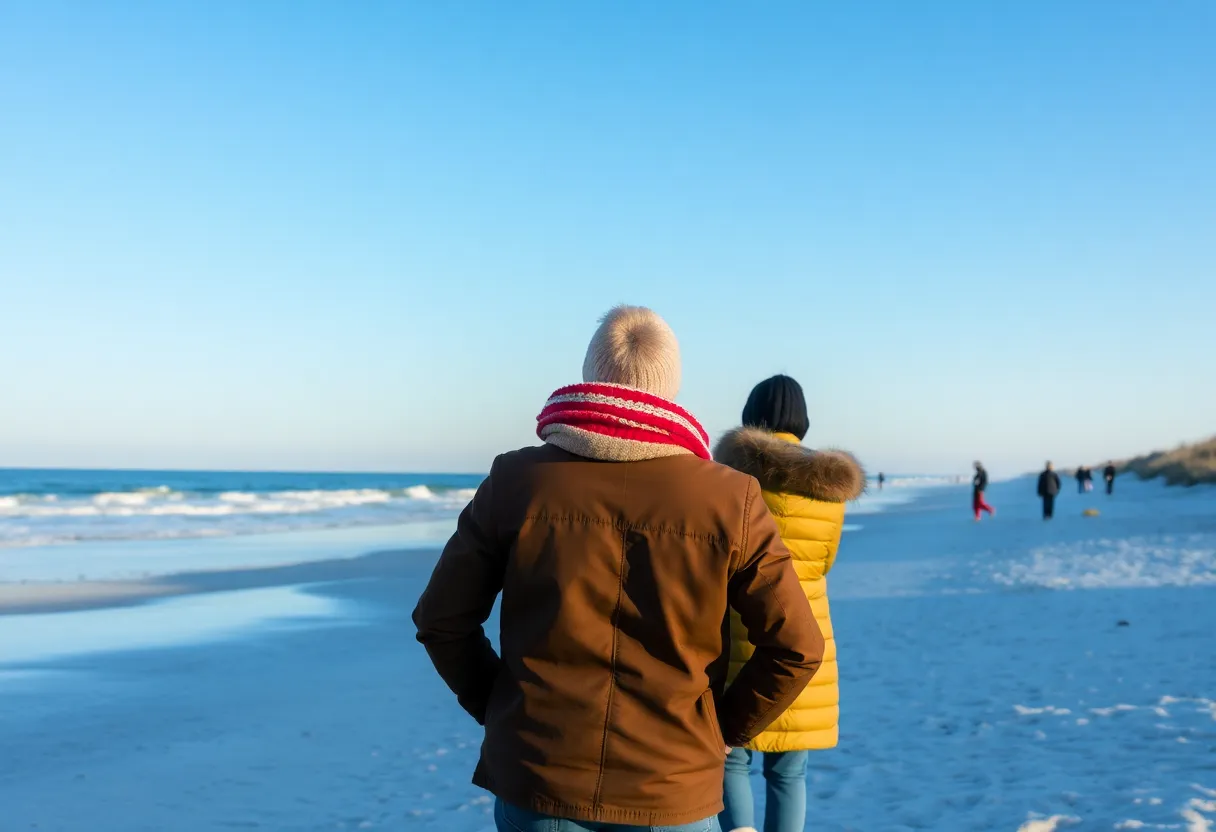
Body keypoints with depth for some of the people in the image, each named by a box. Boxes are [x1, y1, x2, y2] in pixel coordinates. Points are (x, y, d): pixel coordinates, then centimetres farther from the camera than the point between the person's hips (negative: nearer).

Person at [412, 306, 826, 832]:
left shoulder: (517, 481, -5)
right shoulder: (730, 500, -6)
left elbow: (441, 620, 0)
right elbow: (796, 647, -6)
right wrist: (723, 729, 7)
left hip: (537, 780, 1)